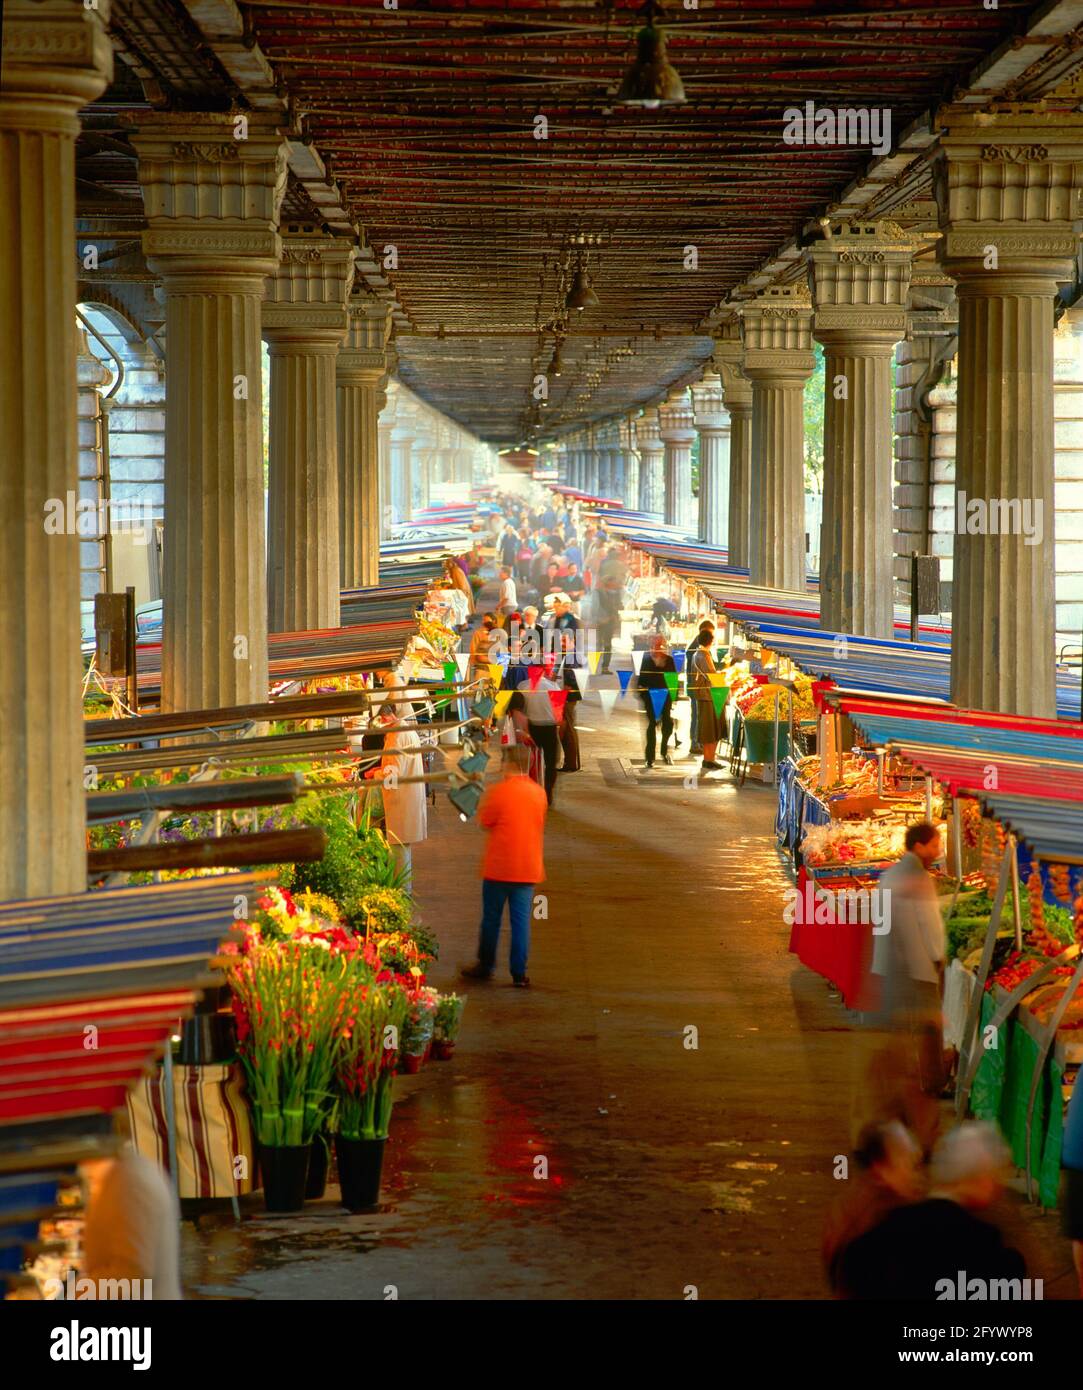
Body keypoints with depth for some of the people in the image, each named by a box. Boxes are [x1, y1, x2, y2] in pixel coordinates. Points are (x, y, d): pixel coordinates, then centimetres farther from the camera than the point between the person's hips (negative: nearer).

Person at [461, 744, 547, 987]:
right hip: (528, 868, 4)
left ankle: (485, 965, 21)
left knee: (491, 918, 10)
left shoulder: (499, 792, -13)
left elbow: (484, 823, -5)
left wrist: (483, 802, 10)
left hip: (499, 867, -4)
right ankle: (519, 973, 2)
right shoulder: (539, 793, 2)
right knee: (521, 921, 4)